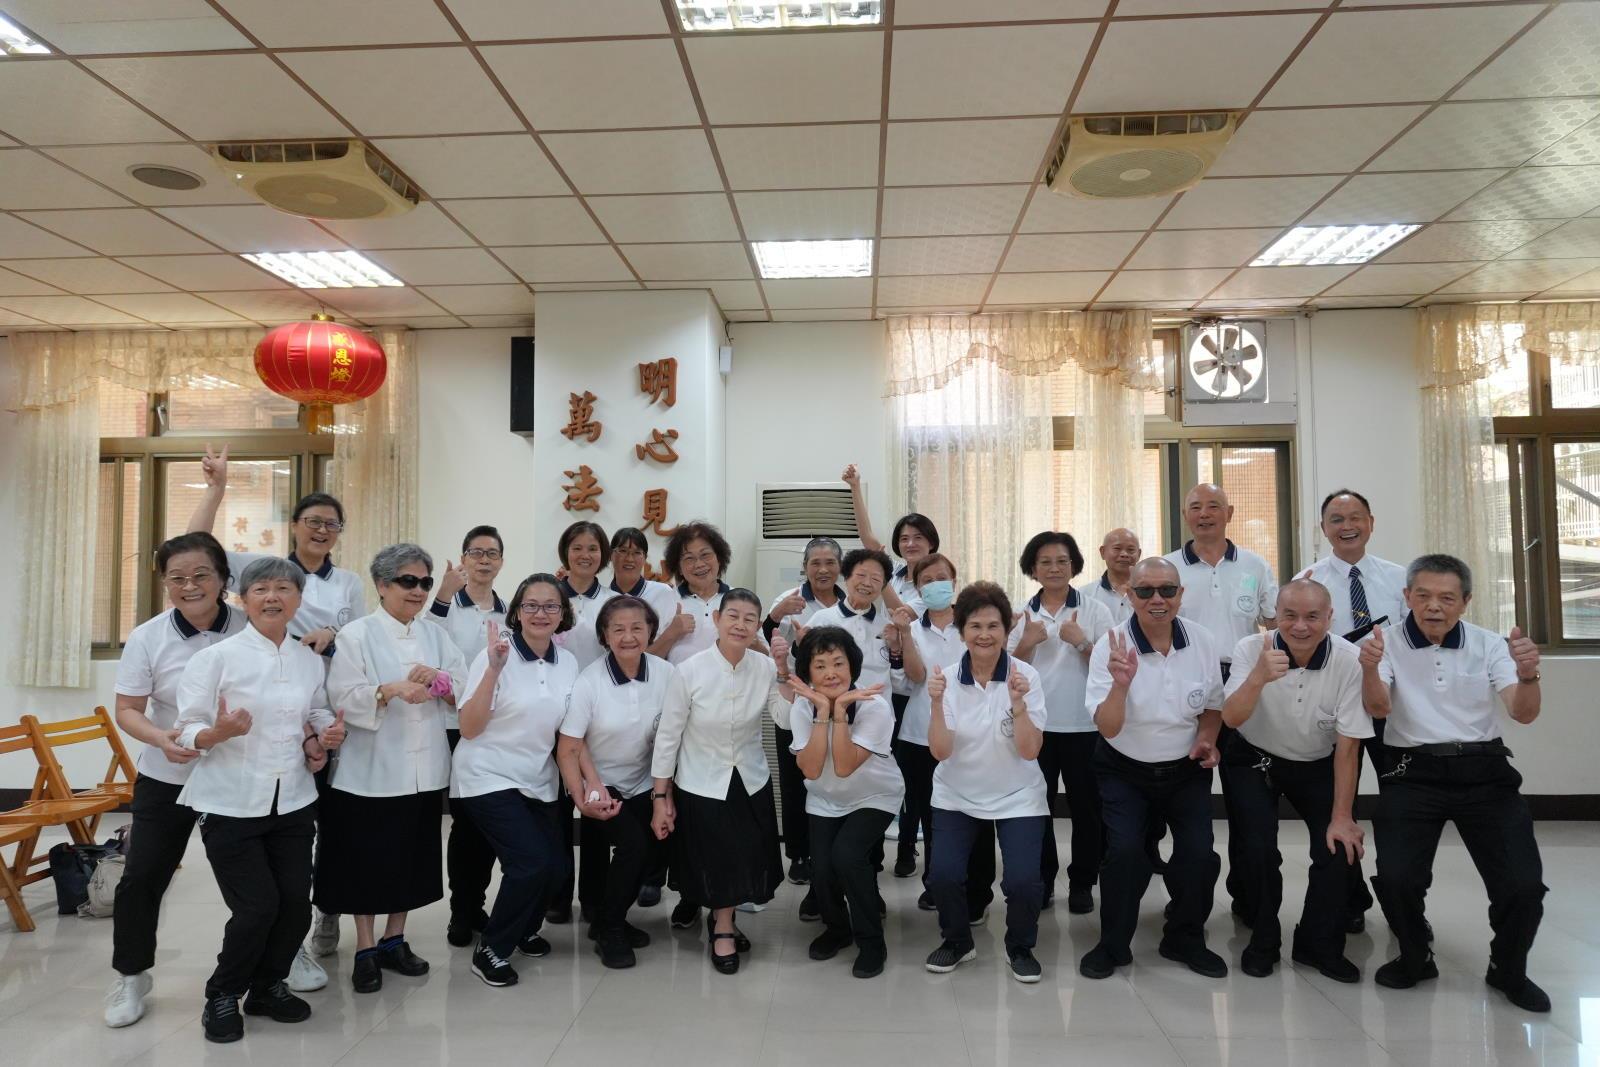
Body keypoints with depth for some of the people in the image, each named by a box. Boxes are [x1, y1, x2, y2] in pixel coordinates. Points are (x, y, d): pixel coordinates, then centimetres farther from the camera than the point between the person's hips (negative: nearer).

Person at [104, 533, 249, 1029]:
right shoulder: (147, 638, -9)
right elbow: (127, 710, -5)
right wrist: (161, 738, -24)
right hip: (167, 778, 0)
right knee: (141, 878, 4)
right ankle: (130, 977, 28)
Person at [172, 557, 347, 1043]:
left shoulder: (310, 660, 5)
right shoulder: (216, 657, -9)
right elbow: (188, 732, -9)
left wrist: (325, 738, -3)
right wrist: (219, 732, -29)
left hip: (293, 803, 4)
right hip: (230, 804, -4)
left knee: (296, 902, 3)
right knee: (258, 906, -6)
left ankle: (267, 986, 29)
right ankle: (222, 995, 21)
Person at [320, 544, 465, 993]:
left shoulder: (436, 635, 10)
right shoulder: (356, 635, -4)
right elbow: (344, 698, -14)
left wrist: (438, 680, -15)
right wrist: (392, 690, -28)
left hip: (424, 771, 4)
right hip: (372, 769, -4)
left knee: (411, 858, 12)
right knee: (368, 859, 5)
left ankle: (394, 940, 29)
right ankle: (365, 950, 20)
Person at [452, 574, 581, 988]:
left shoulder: (568, 662, 1)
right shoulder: (496, 655, -13)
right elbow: (469, 728, -18)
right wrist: (494, 668, -29)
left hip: (538, 780, 5)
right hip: (489, 777, -5)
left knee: (558, 863, -2)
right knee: (533, 862, -17)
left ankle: (524, 928, 30)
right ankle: (490, 949, 7)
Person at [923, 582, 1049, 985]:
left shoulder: (1026, 675, -12)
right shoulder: (946, 678, -9)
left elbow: (1029, 751, -16)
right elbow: (940, 752, -14)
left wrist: (1018, 702, -30)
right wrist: (936, 703, -28)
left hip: (1017, 797, -1)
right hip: (957, 796, 1)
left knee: (1022, 880, -16)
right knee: (944, 874, -14)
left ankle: (1021, 948, 16)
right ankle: (957, 941, 17)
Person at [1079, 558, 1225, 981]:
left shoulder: (1202, 640, -9)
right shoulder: (1111, 646, -19)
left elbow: (1213, 705, 10)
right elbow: (1108, 728, -22)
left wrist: (1207, 738, -10)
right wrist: (1121, 684, -39)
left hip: (1186, 769, 3)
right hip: (1124, 770, -3)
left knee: (1199, 853, -8)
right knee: (1124, 851, -17)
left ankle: (1186, 940, 20)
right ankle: (1113, 945, 7)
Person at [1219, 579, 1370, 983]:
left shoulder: (1348, 660, -21)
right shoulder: (1251, 648, -21)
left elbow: (1347, 745, -15)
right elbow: (1231, 718, -31)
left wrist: (1342, 816, -13)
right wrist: (1259, 677, -50)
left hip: (1316, 766, 1)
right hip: (1253, 760, -1)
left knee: (1338, 848, -11)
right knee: (1260, 850, -15)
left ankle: (1319, 945, 14)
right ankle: (1262, 941, 11)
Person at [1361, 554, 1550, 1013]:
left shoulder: (1489, 644, 4)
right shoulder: (1388, 642, 0)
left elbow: (1523, 714, -6)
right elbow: (1379, 709, -13)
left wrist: (1528, 675, -28)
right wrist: (1369, 669, -35)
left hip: (1484, 772, 2)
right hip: (1413, 773, -2)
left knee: (1524, 885, -11)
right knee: (1396, 879, -18)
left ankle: (1509, 970, 21)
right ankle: (1414, 959, 14)